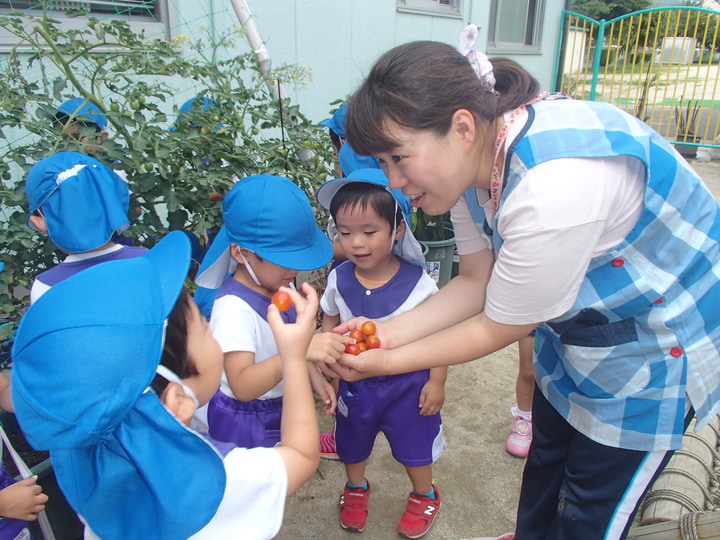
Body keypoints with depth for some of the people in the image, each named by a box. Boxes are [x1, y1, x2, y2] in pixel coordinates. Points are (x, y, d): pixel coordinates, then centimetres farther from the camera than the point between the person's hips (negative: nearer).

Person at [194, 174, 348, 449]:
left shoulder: (278, 286, -5)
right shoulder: (234, 307, -31)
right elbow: (242, 386, -41)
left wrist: (314, 375, 0)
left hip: (282, 408, 8)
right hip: (246, 424, -8)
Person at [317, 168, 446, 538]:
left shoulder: (417, 282, -23)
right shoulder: (338, 279, -15)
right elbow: (329, 326, 0)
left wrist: (436, 383, -9)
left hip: (407, 382, -3)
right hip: (354, 382, 3)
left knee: (414, 444, 19)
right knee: (353, 443, 25)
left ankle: (424, 495, 50)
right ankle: (356, 488, 56)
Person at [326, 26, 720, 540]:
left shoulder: (552, 188, -38)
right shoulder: (475, 158, -11)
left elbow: (498, 328, -25)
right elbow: (477, 281, -3)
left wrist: (389, 362, -15)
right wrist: (388, 331, -14)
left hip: (660, 341, -7)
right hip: (579, 328, 8)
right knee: (546, 456, 25)